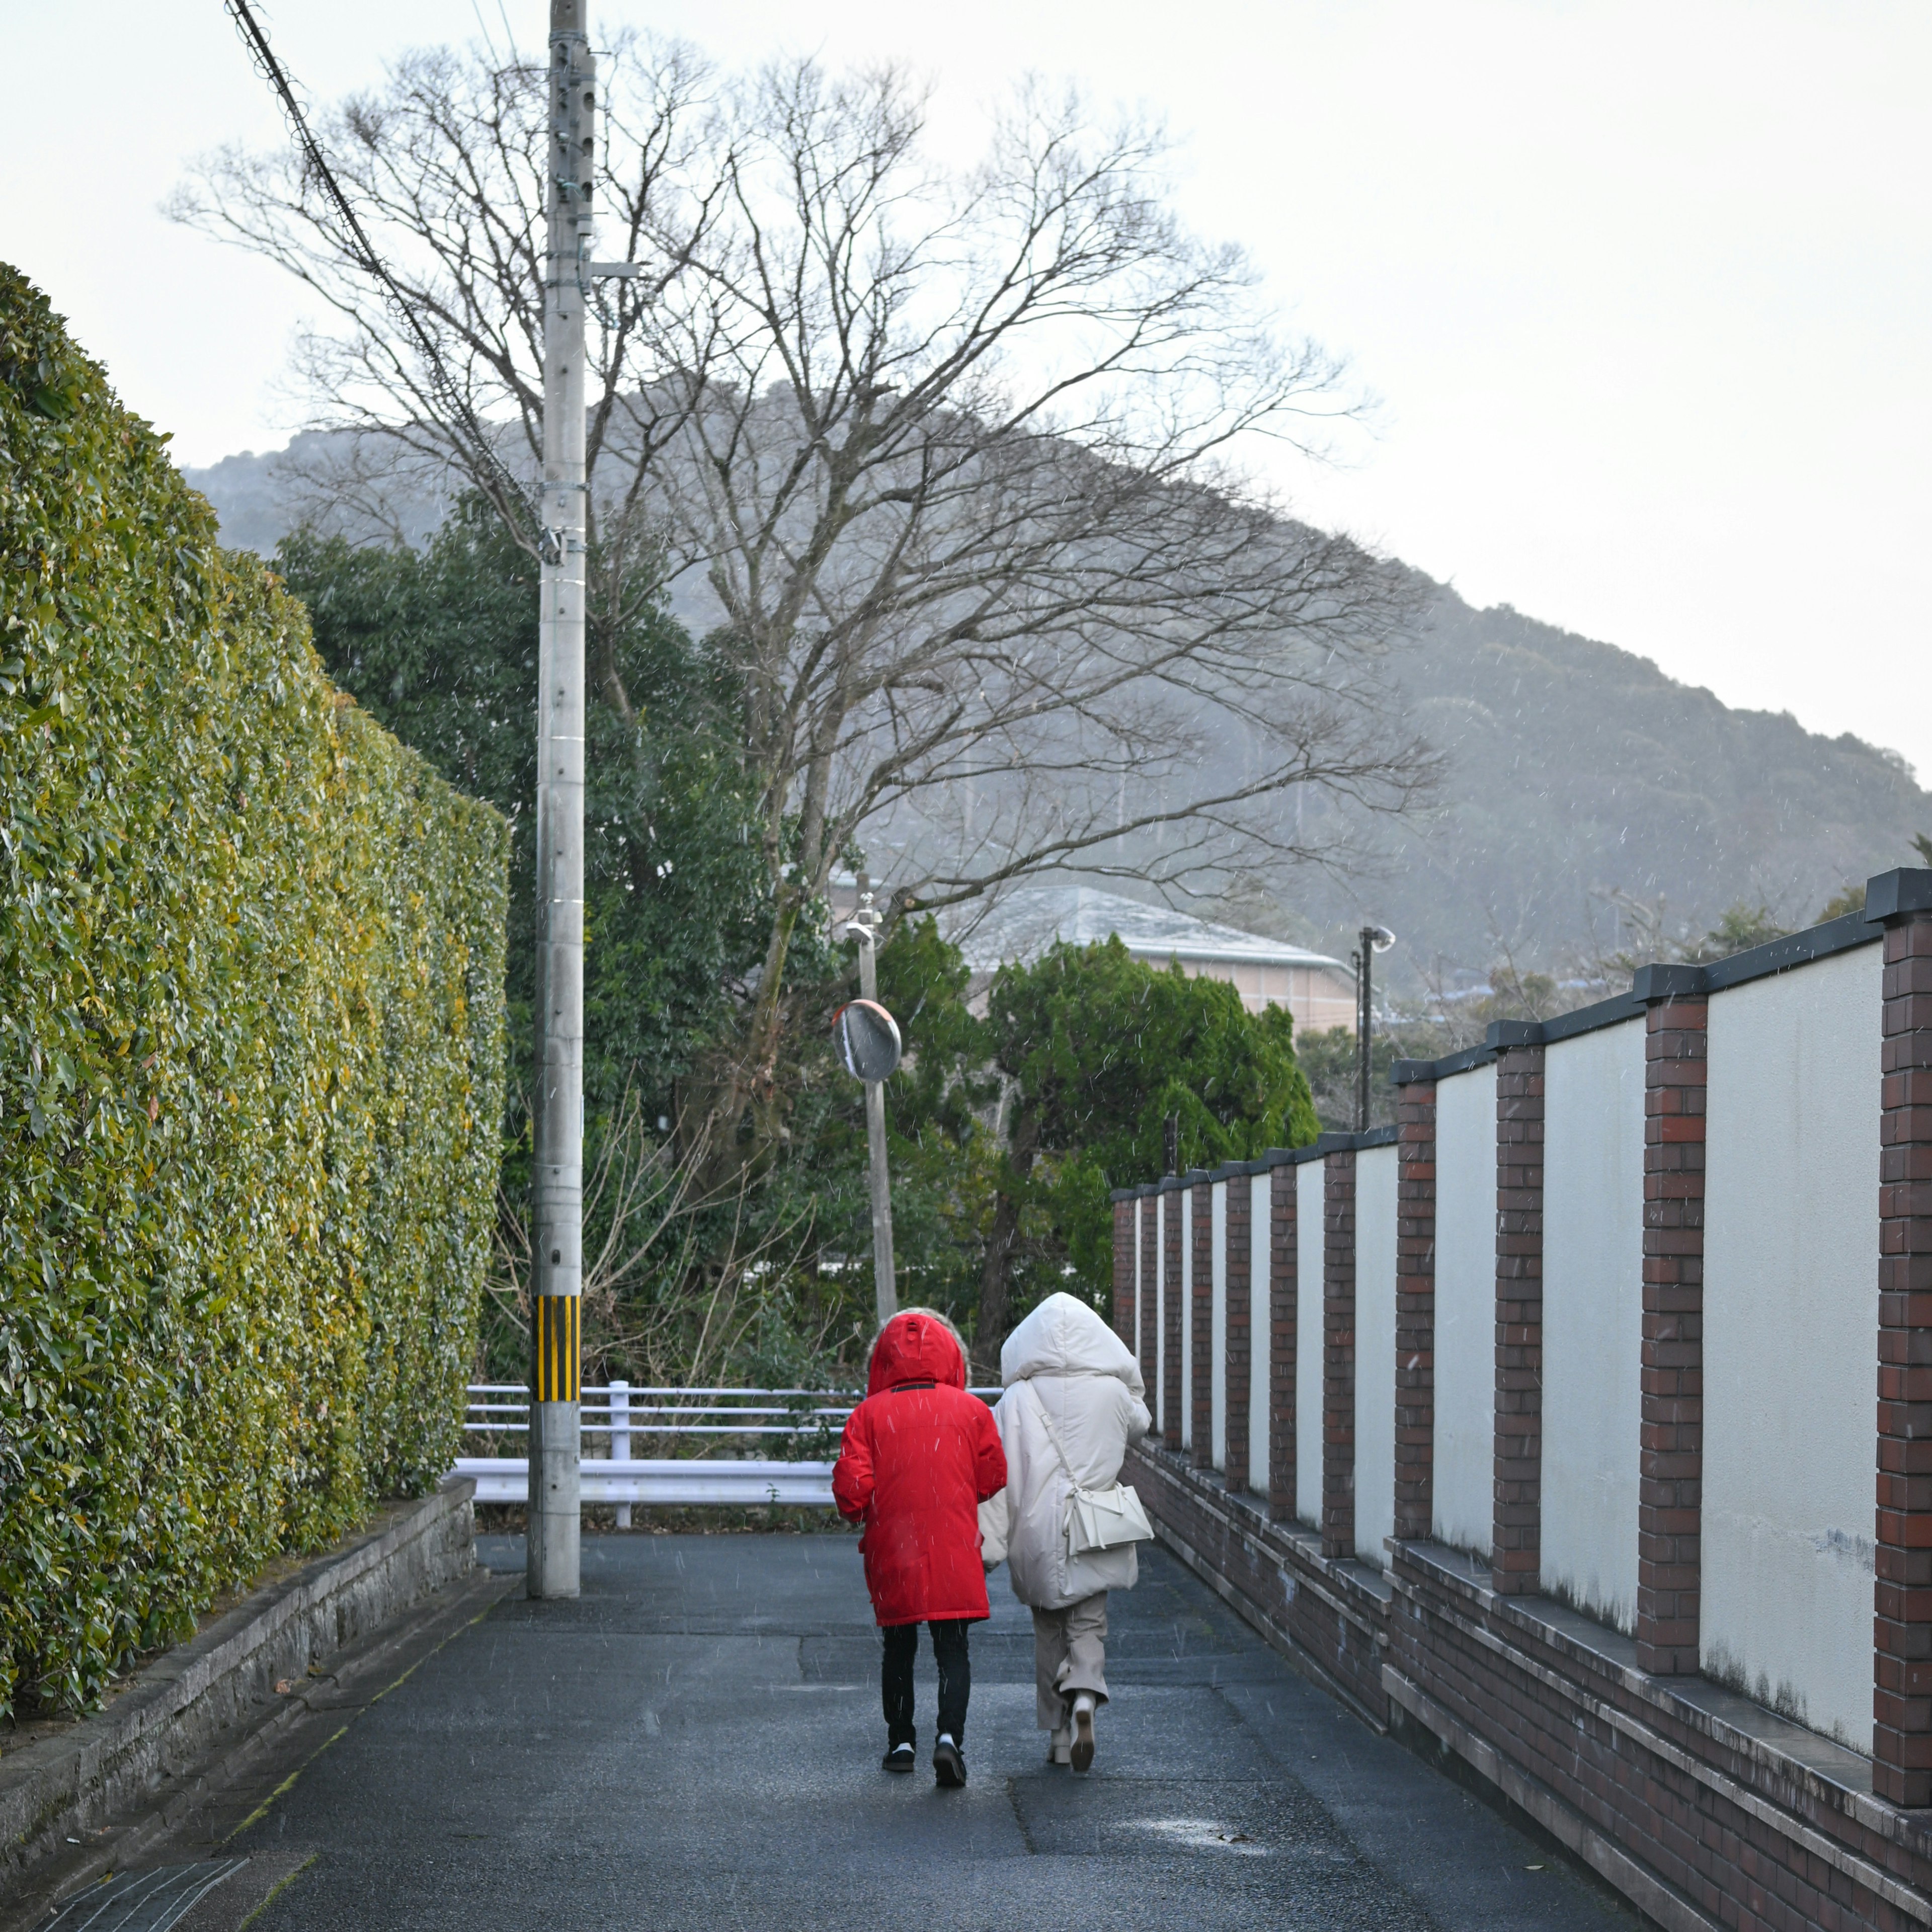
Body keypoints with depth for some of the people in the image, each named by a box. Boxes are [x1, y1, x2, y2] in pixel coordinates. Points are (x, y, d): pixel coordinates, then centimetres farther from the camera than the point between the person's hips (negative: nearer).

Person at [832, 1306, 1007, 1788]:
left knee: (899, 1648, 16)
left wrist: (857, 1514, 14)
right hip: (954, 1554, -1)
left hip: (891, 1551, 1)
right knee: (953, 1649, 1)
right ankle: (950, 1736, -18)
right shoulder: (971, 1410, -1)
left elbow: (851, 1487, -9)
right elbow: (993, 1479, 5)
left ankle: (901, 1742, 23)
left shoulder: (869, 1415, -4)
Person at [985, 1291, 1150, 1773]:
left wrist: (991, 1540, -5)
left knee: (1049, 1633, 13)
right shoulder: (1112, 1393, -3)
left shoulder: (1019, 1399, -6)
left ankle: (1059, 1735, 17)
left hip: (1038, 1535, 0)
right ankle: (1085, 1697, -23)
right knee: (1088, 1625, 6)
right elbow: (1140, 1426, 20)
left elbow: (999, 1472, -8)